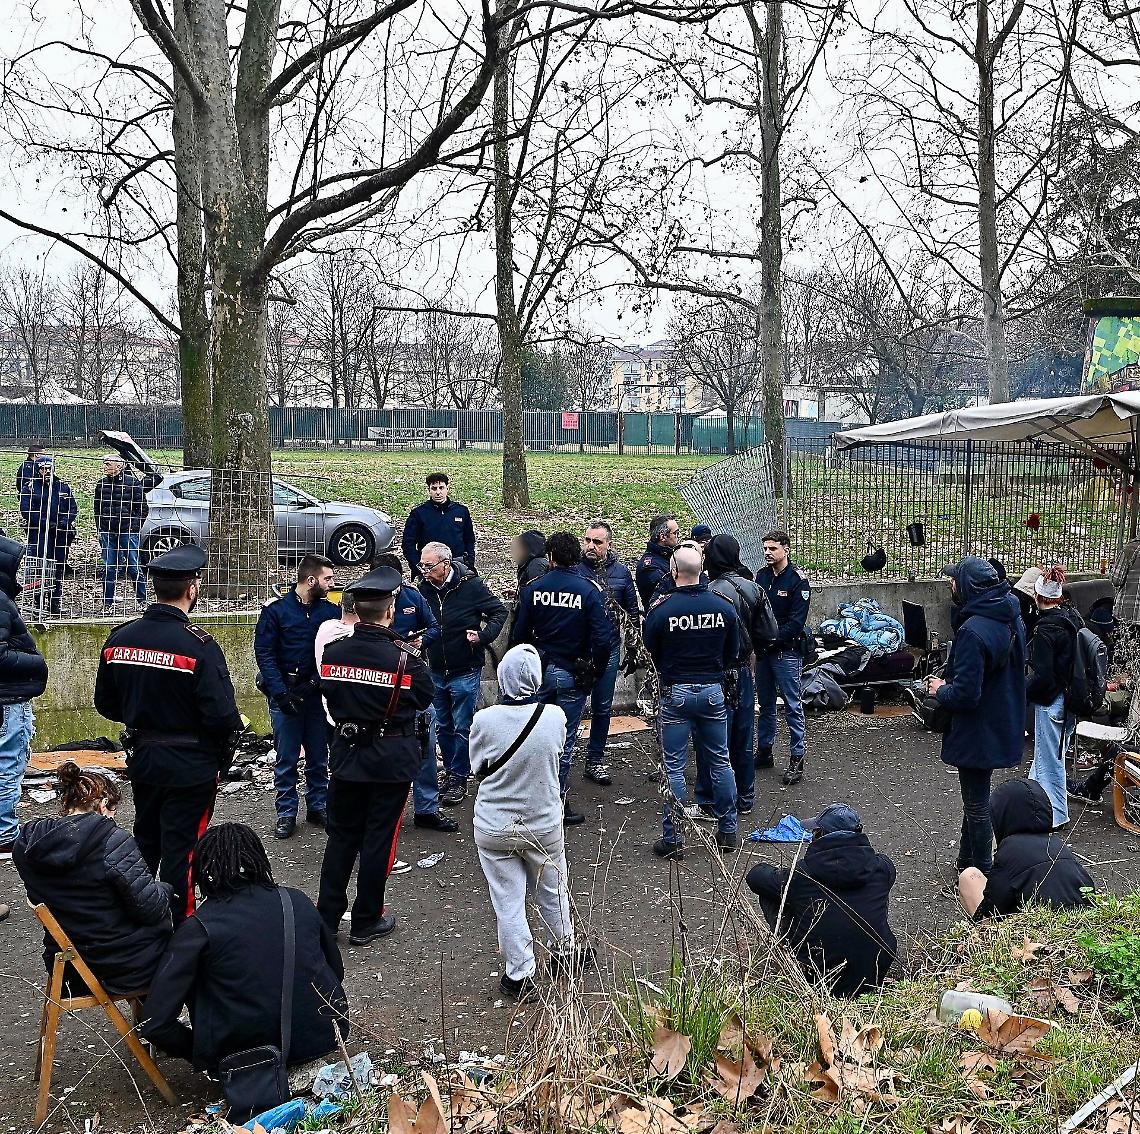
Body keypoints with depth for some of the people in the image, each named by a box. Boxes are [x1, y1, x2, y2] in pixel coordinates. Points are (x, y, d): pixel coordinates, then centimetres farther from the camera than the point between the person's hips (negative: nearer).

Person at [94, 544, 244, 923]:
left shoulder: (119, 638, -4)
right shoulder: (199, 645, -22)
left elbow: (105, 703, 6)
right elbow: (221, 716, -23)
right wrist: (237, 724, -3)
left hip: (142, 759, 6)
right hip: (192, 765, -6)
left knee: (145, 842, 24)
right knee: (180, 849, 5)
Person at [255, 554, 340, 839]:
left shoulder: (330, 611, 3)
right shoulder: (276, 609, -6)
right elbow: (264, 653, -7)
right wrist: (280, 692, -14)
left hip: (317, 693, 3)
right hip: (285, 693, -3)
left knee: (319, 756, 10)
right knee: (286, 757, 4)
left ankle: (318, 807, 23)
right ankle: (286, 813, 14)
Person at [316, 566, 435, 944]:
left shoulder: (333, 652, -7)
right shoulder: (403, 658, -19)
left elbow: (328, 694, 7)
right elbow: (425, 697, -4)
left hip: (346, 754, 4)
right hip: (391, 760, -4)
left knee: (341, 836, 16)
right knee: (378, 839, 8)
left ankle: (326, 917, 22)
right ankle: (366, 921, 18)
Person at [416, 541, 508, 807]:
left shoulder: (471, 585, -15)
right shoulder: (424, 588, -2)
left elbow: (499, 611, -6)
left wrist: (483, 636, -19)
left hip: (465, 672, -5)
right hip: (436, 671, 5)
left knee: (462, 728, 2)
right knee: (443, 726, 15)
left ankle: (459, 779, 13)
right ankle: (450, 772, 30)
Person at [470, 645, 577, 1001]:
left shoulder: (485, 721, -19)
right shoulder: (555, 717, -16)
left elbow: (478, 770, -4)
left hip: (494, 829, -1)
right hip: (545, 825, 2)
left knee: (508, 901, 11)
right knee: (552, 891, 23)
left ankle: (519, 975, 20)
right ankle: (563, 952, 43)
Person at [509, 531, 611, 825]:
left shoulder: (533, 588, -3)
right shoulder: (590, 590, -10)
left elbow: (519, 634, -1)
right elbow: (603, 638, -16)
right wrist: (596, 671, -1)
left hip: (539, 671, 2)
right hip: (573, 676, -2)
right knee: (565, 740, 7)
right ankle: (558, 803, 13)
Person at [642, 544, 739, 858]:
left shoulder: (662, 610, -15)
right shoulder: (723, 607, -4)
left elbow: (649, 652, -2)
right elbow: (733, 653, 8)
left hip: (676, 693, -3)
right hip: (713, 691, 3)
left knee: (673, 767, 4)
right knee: (720, 762, 15)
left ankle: (672, 839, 7)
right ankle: (728, 832, 23)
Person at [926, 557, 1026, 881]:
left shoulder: (973, 631, -28)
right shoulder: (1011, 620, 1)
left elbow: (965, 694, -30)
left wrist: (941, 690, -9)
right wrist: (951, 682, 11)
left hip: (978, 732, -9)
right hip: (1004, 728, 9)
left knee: (977, 804, 6)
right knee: (976, 797, 22)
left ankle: (981, 872, 18)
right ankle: (967, 861, 36)